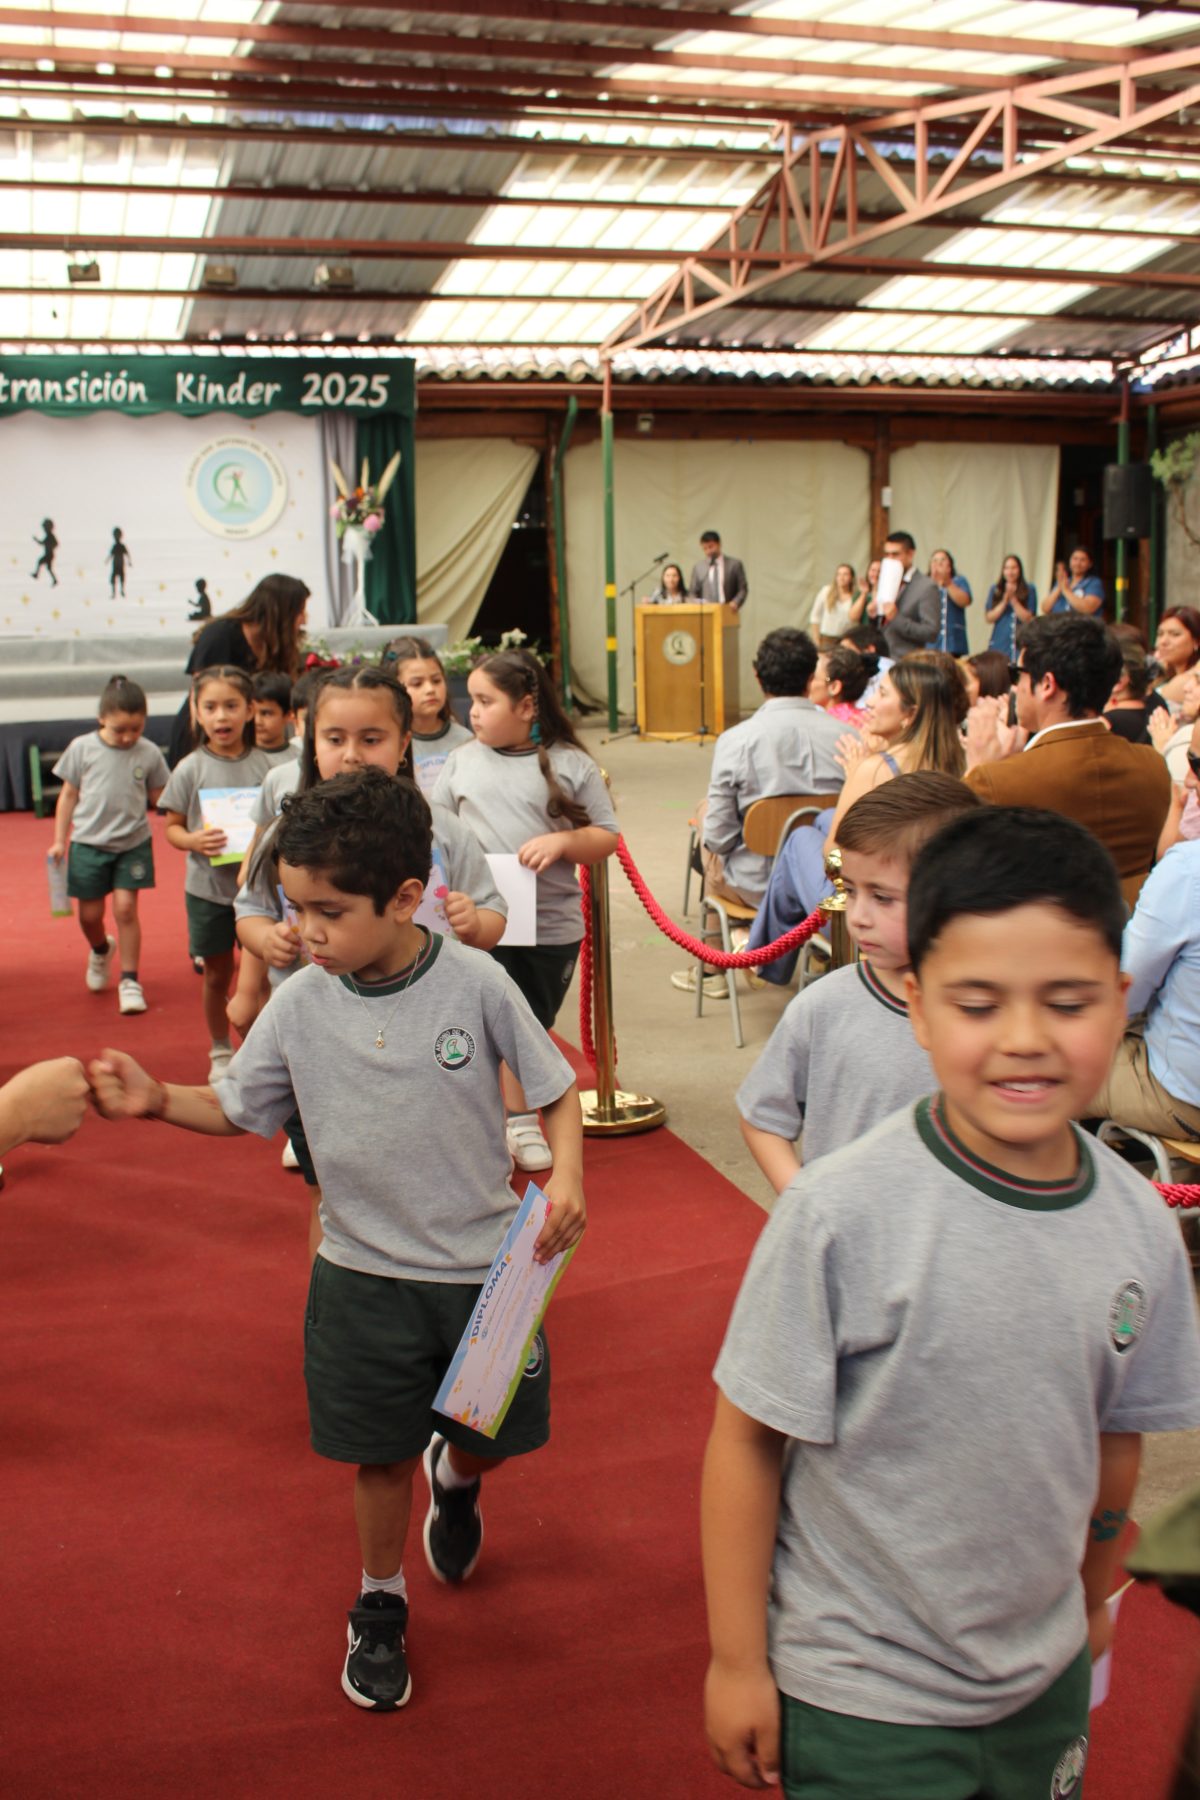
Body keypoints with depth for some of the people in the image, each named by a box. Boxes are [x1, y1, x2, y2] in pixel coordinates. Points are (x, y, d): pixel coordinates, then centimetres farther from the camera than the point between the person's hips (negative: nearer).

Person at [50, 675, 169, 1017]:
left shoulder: (149, 753, -6)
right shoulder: (82, 748, -5)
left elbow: (159, 797, 5)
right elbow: (68, 796, 3)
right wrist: (59, 841, 3)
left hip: (133, 843, -1)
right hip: (89, 843, 1)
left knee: (125, 907, -7)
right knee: (90, 913, 8)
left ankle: (130, 980, 6)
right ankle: (100, 950, 43)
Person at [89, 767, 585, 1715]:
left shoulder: (476, 984, -16)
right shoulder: (301, 1006, -10)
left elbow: (556, 1086, -5)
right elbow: (235, 1109, 2)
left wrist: (566, 1177, -20)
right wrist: (158, 1100, -16)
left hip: (483, 1263, -1)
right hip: (363, 1272, 1)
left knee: (493, 1432, 15)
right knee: (379, 1453, 13)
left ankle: (454, 1476, 54)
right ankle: (379, 1608, 40)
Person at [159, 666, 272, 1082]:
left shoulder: (261, 764, -2)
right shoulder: (190, 770, -7)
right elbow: (173, 828, -1)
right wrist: (194, 840, -21)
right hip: (208, 888, -1)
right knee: (217, 974, 12)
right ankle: (220, 1051, 31)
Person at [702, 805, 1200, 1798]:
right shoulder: (839, 1213, -24)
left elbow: (1114, 1441, 6)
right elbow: (747, 1442, -15)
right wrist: (736, 1663, -8)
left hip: (1045, 1679, 4)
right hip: (857, 1698, -4)